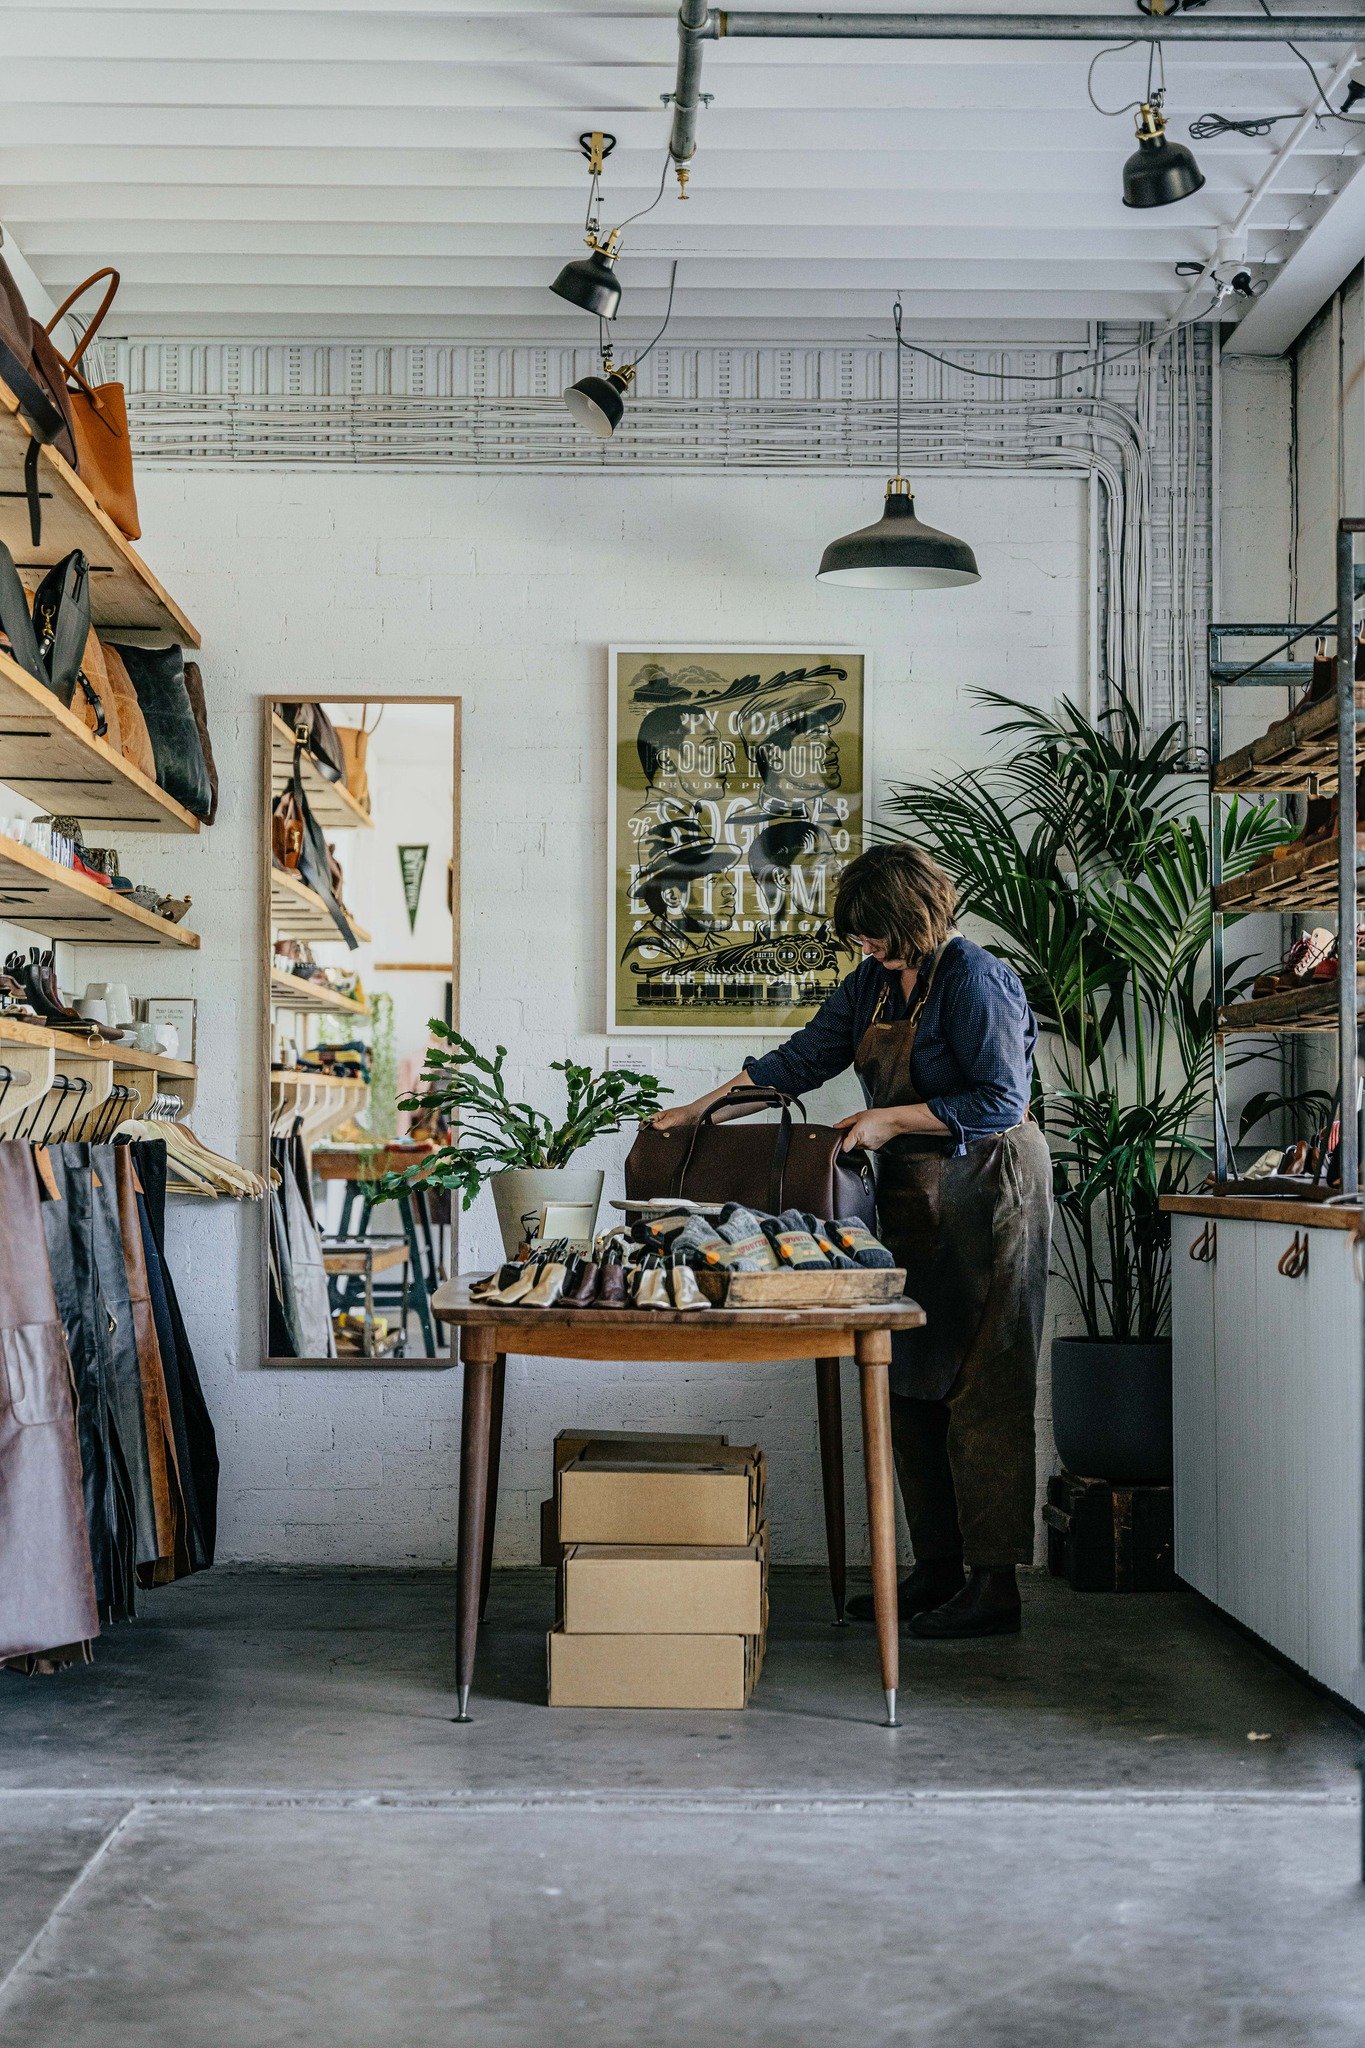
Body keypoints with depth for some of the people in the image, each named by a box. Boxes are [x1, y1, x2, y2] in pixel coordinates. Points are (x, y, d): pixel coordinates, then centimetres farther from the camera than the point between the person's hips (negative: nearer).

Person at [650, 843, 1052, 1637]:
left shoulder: (973, 977, -14)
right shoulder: (872, 982, 12)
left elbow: (999, 1101, -18)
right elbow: (801, 1060, 18)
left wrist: (893, 1119, -17)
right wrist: (702, 1108, 14)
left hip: (987, 1192, -8)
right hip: (914, 1194, 9)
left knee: (980, 1390, -7)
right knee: (913, 1385, 7)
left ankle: (994, 1586, -2)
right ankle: (937, 1570, 15)